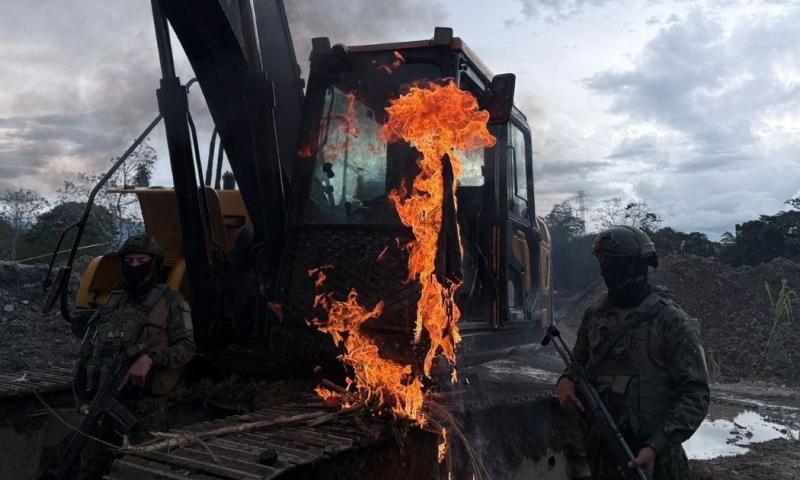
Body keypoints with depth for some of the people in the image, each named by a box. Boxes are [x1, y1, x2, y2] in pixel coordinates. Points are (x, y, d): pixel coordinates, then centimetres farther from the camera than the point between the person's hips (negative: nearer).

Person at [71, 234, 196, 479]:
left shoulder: (170, 301, 0)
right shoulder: (110, 303, 15)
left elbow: (186, 347, -6)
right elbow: (86, 352, 16)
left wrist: (150, 358, -22)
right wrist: (83, 399, 7)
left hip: (145, 403, -5)